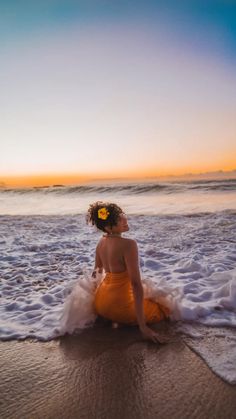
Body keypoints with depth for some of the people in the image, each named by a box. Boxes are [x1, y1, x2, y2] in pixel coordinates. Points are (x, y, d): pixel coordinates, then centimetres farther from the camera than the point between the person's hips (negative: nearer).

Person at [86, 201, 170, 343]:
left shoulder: (102, 241, -1)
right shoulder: (129, 244, -26)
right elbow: (136, 284, -29)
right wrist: (143, 326, -25)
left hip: (100, 302, 8)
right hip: (120, 306, -8)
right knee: (165, 310, 16)